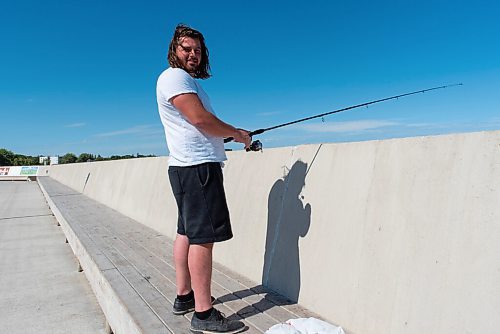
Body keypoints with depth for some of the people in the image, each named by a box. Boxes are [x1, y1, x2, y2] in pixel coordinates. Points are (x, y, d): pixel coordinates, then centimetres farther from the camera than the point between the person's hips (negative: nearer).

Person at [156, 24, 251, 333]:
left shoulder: (189, 81, 25)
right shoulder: (174, 76, -6)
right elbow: (199, 118, -17)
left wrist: (231, 134, 14)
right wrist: (236, 133, -5)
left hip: (189, 167, 11)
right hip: (197, 167, -11)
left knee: (187, 232, 13)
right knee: (203, 236, -11)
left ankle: (184, 296, 24)